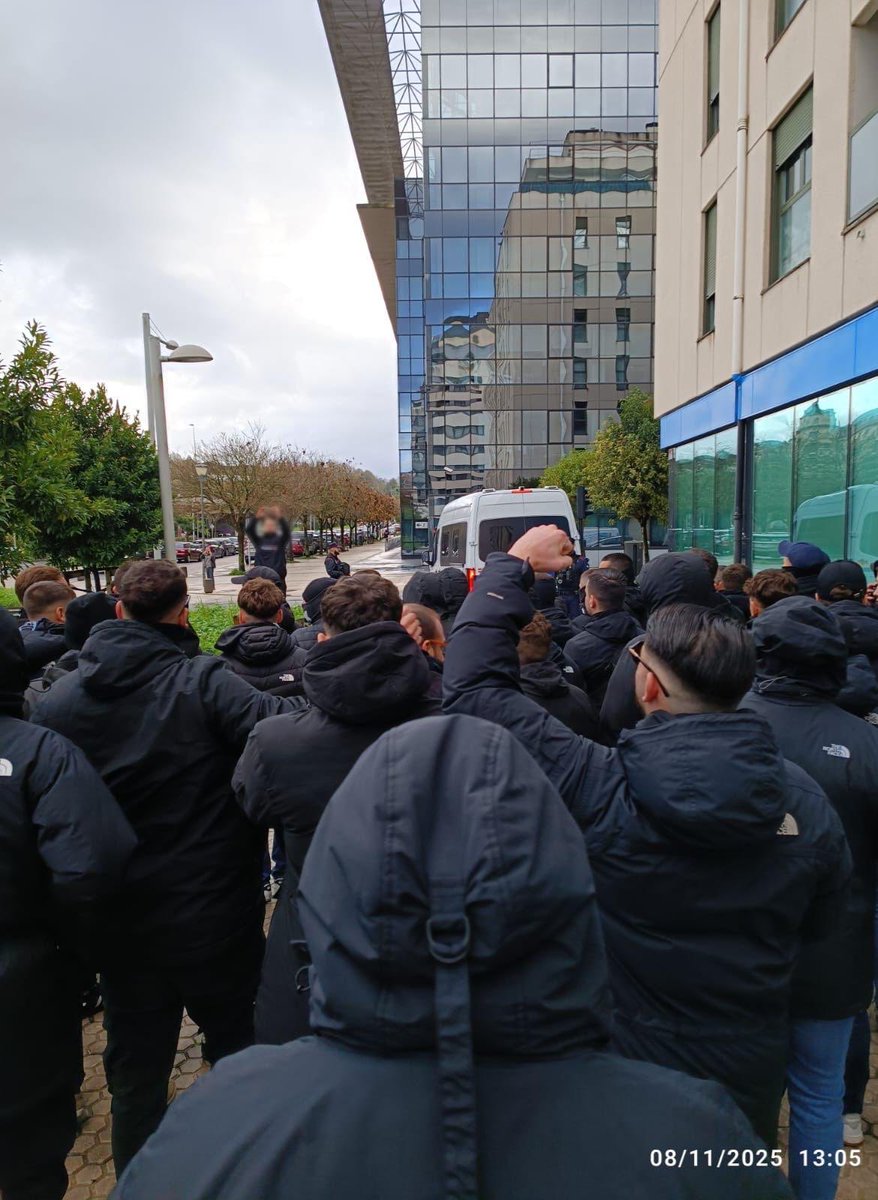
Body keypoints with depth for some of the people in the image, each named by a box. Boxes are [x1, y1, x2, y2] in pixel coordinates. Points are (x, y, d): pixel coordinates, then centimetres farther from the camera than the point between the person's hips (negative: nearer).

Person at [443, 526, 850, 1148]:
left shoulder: (595, 788, -32)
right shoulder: (806, 801, -18)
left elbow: (474, 683, -25)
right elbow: (821, 922, 0)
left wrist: (514, 565, -15)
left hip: (620, 1071, -3)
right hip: (751, 1077, 3)